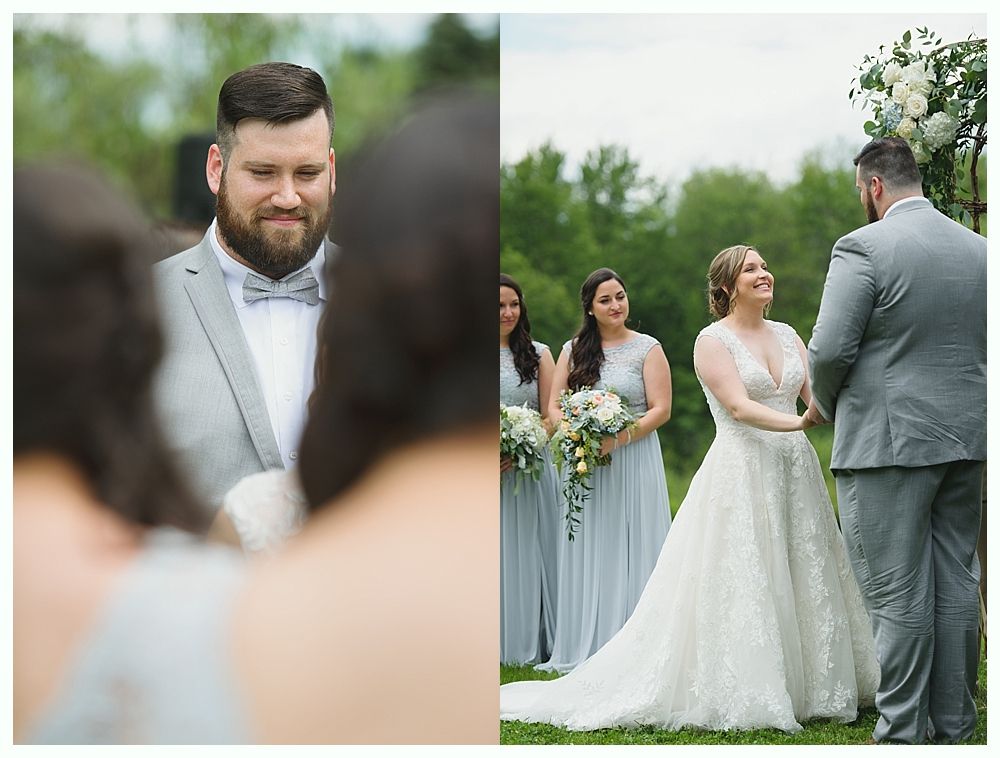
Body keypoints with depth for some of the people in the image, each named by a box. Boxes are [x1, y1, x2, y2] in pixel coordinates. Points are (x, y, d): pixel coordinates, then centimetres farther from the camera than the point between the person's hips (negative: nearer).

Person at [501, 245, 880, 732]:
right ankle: (736, 697, -2)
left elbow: (817, 392, 5)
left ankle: (804, 686, 13)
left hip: (793, 472, 6)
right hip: (740, 473, -6)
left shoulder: (787, 336, 14)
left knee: (800, 581, 6)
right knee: (738, 587, -7)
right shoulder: (714, 340, -4)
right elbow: (738, 406, -16)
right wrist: (797, 423, -29)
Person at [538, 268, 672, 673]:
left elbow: (661, 409, -5)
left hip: (633, 460, -3)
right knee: (587, 556, 4)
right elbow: (554, 405, 10)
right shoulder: (573, 350, 12)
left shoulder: (648, 349, 1)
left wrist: (619, 438, -17)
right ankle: (587, 649, 10)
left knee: (630, 553, -3)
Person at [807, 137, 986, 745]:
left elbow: (830, 349, -15)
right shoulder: (979, 249, 9)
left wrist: (824, 404, 5)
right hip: (967, 439, 7)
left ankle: (902, 734, 3)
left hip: (889, 439, -6)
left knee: (898, 596, -2)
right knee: (956, 585, 12)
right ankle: (954, 727, 19)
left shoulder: (864, 248, -11)